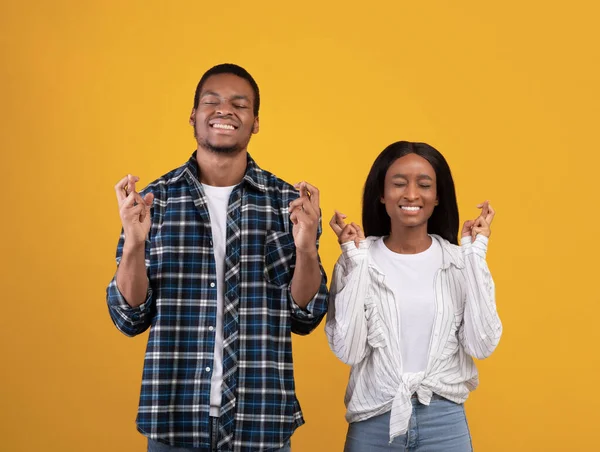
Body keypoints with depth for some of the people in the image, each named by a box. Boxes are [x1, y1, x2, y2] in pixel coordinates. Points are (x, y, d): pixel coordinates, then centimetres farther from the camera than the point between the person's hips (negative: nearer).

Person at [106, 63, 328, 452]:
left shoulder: (289, 202, -1)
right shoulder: (153, 200, 0)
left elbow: (304, 319, 1)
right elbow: (130, 319, 1)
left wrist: (306, 248, -16)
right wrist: (134, 243, -15)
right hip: (175, 421, 0)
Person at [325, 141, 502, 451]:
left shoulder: (459, 261, -2)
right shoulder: (358, 260, -4)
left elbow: (482, 345, -11)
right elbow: (348, 351, -12)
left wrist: (475, 254, -10)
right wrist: (357, 258, -13)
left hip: (444, 420, 1)